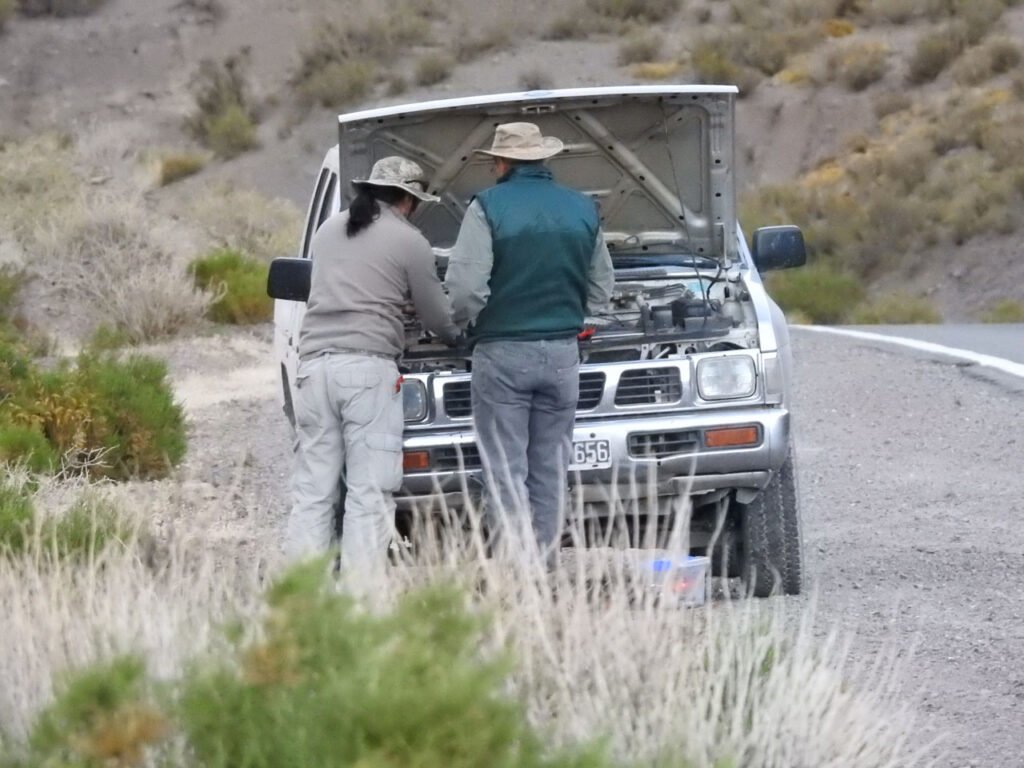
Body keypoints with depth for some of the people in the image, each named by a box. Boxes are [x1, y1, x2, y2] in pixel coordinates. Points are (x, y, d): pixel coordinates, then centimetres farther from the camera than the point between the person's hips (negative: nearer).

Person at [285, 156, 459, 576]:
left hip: (315, 364, 5)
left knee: (311, 490, 6)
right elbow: (437, 316, 10)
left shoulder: (328, 230, 19)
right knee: (370, 490, -5)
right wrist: (459, 337, 33)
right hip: (368, 367, -5)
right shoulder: (409, 242, 3)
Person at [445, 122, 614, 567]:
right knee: (550, 471, 10)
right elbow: (601, 289, 16)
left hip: (501, 351, -5)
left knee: (505, 469, -4)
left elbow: (465, 287, -13)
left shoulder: (489, 208, -7)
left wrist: (468, 324, 7)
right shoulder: (582, 211, 9)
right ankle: (545, 567, 11)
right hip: (562, 353, 5)